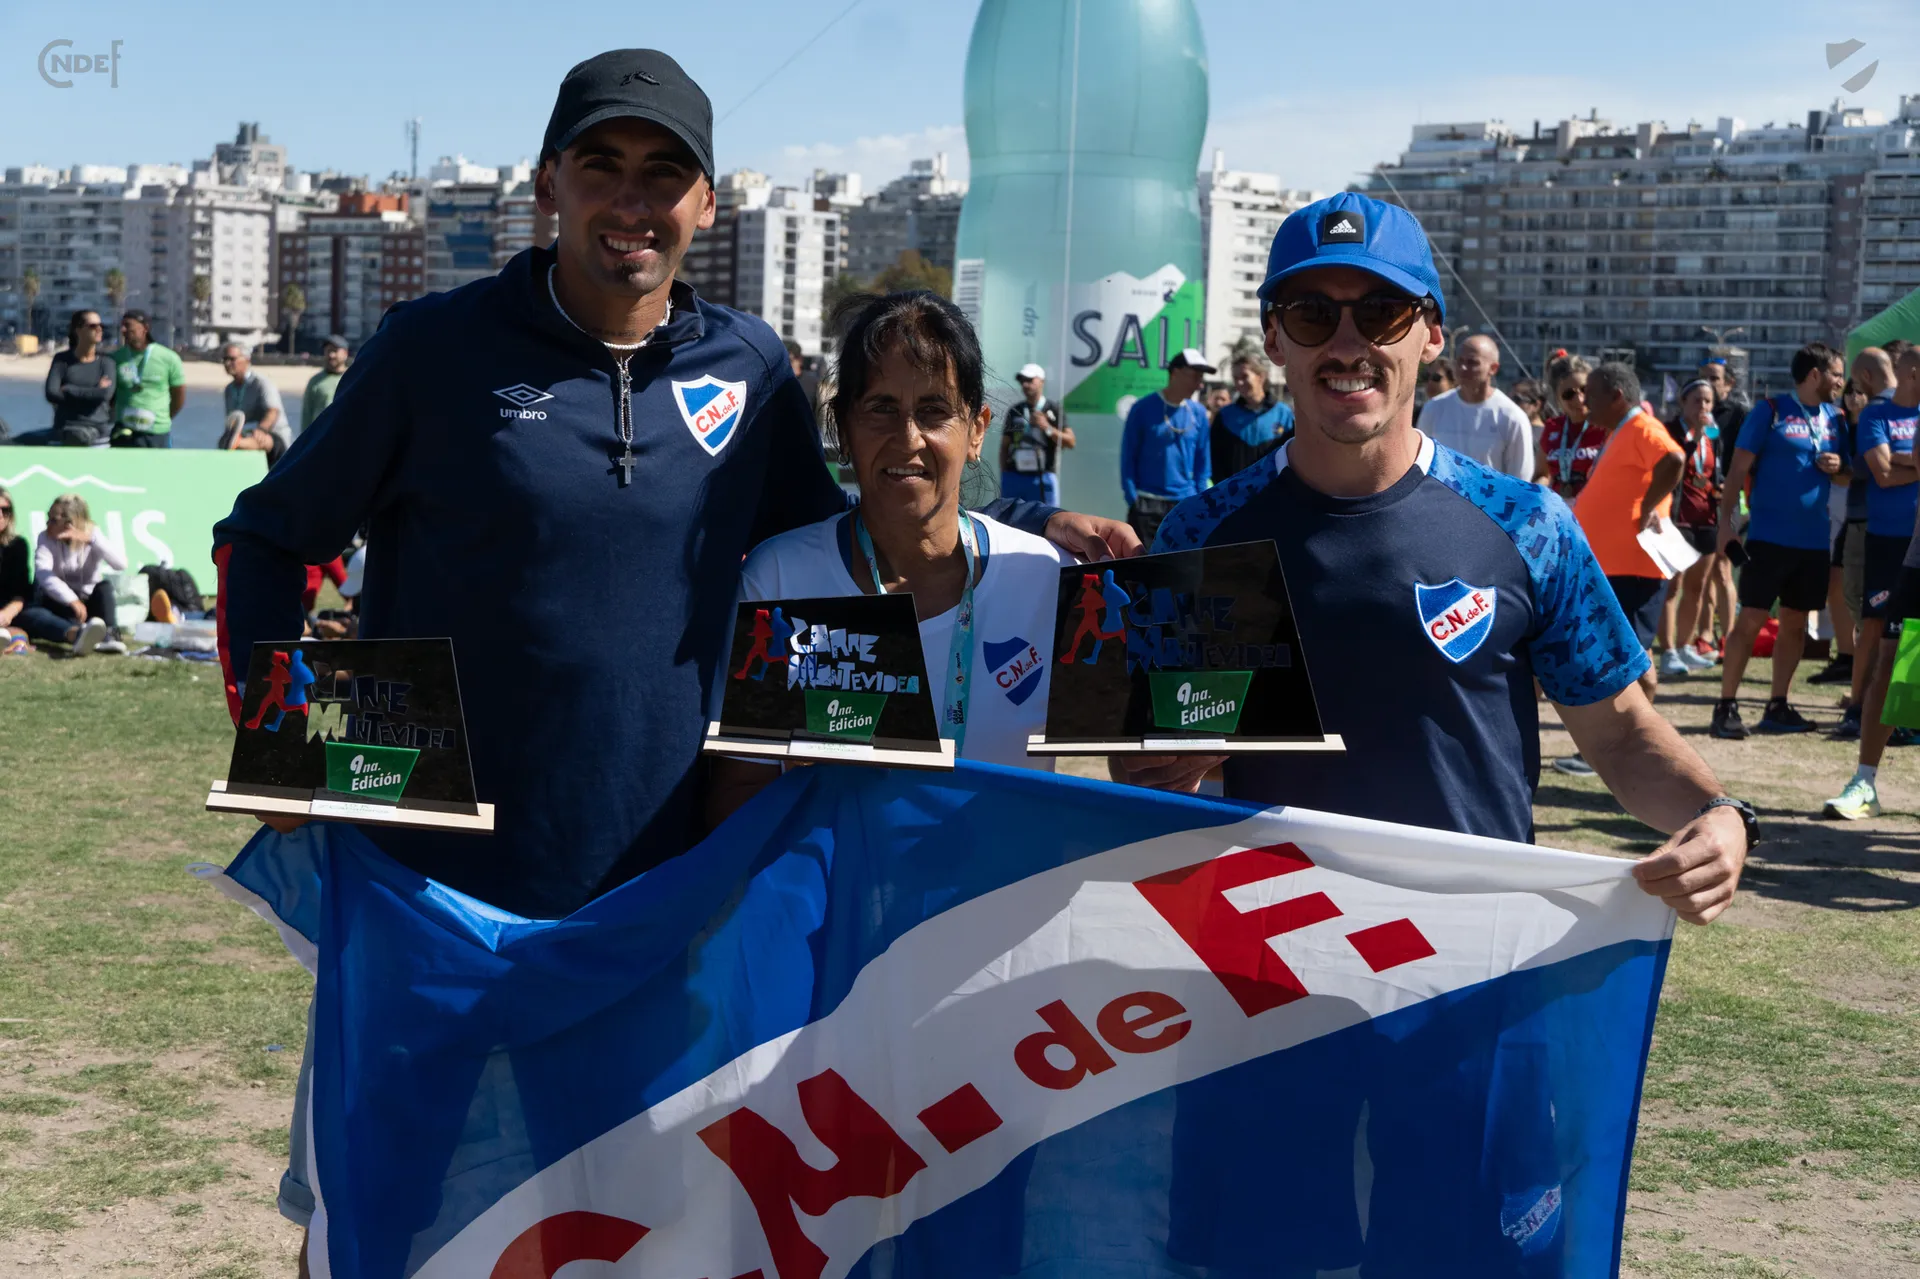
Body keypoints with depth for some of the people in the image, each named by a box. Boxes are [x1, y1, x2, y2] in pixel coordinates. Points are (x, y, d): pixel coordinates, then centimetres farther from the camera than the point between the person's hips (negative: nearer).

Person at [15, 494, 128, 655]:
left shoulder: (93, 536, -7)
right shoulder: (46, 539, -9)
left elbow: (121, 563, -25)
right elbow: (43, 575, -29)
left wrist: (91, 539, -37)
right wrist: (72, 600, -46)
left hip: (88, 603, 1)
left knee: (104, 586, -27)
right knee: (27, 615, -33)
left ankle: (107, 635, -46)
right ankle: (76, 634, -64)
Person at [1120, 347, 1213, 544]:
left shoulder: (1198, 413, 5)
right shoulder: (1143, 408, -5)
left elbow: (1203, 459, 10)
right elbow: (1128, 456, -3)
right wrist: (1132, 497, -10)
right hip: (1147, 505, -3)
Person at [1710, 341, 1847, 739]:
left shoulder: (1832, 417, 11)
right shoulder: (1770, 411, -5)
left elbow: (1846, 475, 22)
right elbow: (1739, 467, -7)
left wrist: (1838, 467, -2)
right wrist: (1725, 521, -14)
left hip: (1815, 540, 6)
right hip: (1770, 537, -6)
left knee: (1795, 623, 9)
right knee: (1750, 620, -8)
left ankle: (1777, 706, 17)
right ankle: (1726, 707, -5)